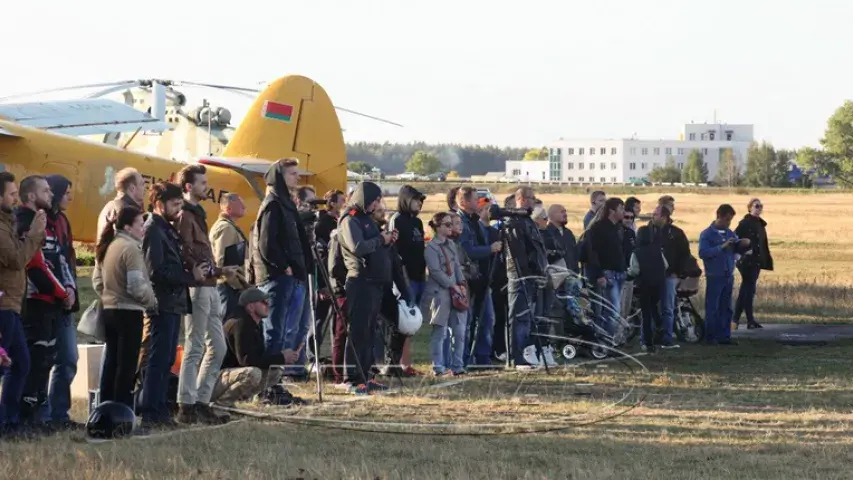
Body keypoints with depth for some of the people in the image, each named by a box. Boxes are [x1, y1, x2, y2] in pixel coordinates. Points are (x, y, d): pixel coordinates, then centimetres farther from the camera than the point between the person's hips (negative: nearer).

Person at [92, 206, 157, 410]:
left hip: (109, 310, 8)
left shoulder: (108, 246, 11)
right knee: (126, 365, -4)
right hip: (129, 312, -8)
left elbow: (97, 280, 16)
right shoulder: (130, 248, -15)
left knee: (111, 362, 13)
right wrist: (152, 301, -5)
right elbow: (136, 286, -19)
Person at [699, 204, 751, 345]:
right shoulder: (707, 234, -7)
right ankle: (710, 337, 2)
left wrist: (744, 244, -5)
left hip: (728, 276, 6)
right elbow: (703, 253, -19)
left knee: (726, 308, 9)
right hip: (714, 277, -6)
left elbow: (739, 249, 17)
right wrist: (722, 247, -24)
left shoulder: (729, 233, 11)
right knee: (712, 309, -2)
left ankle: (724, 336, 13)